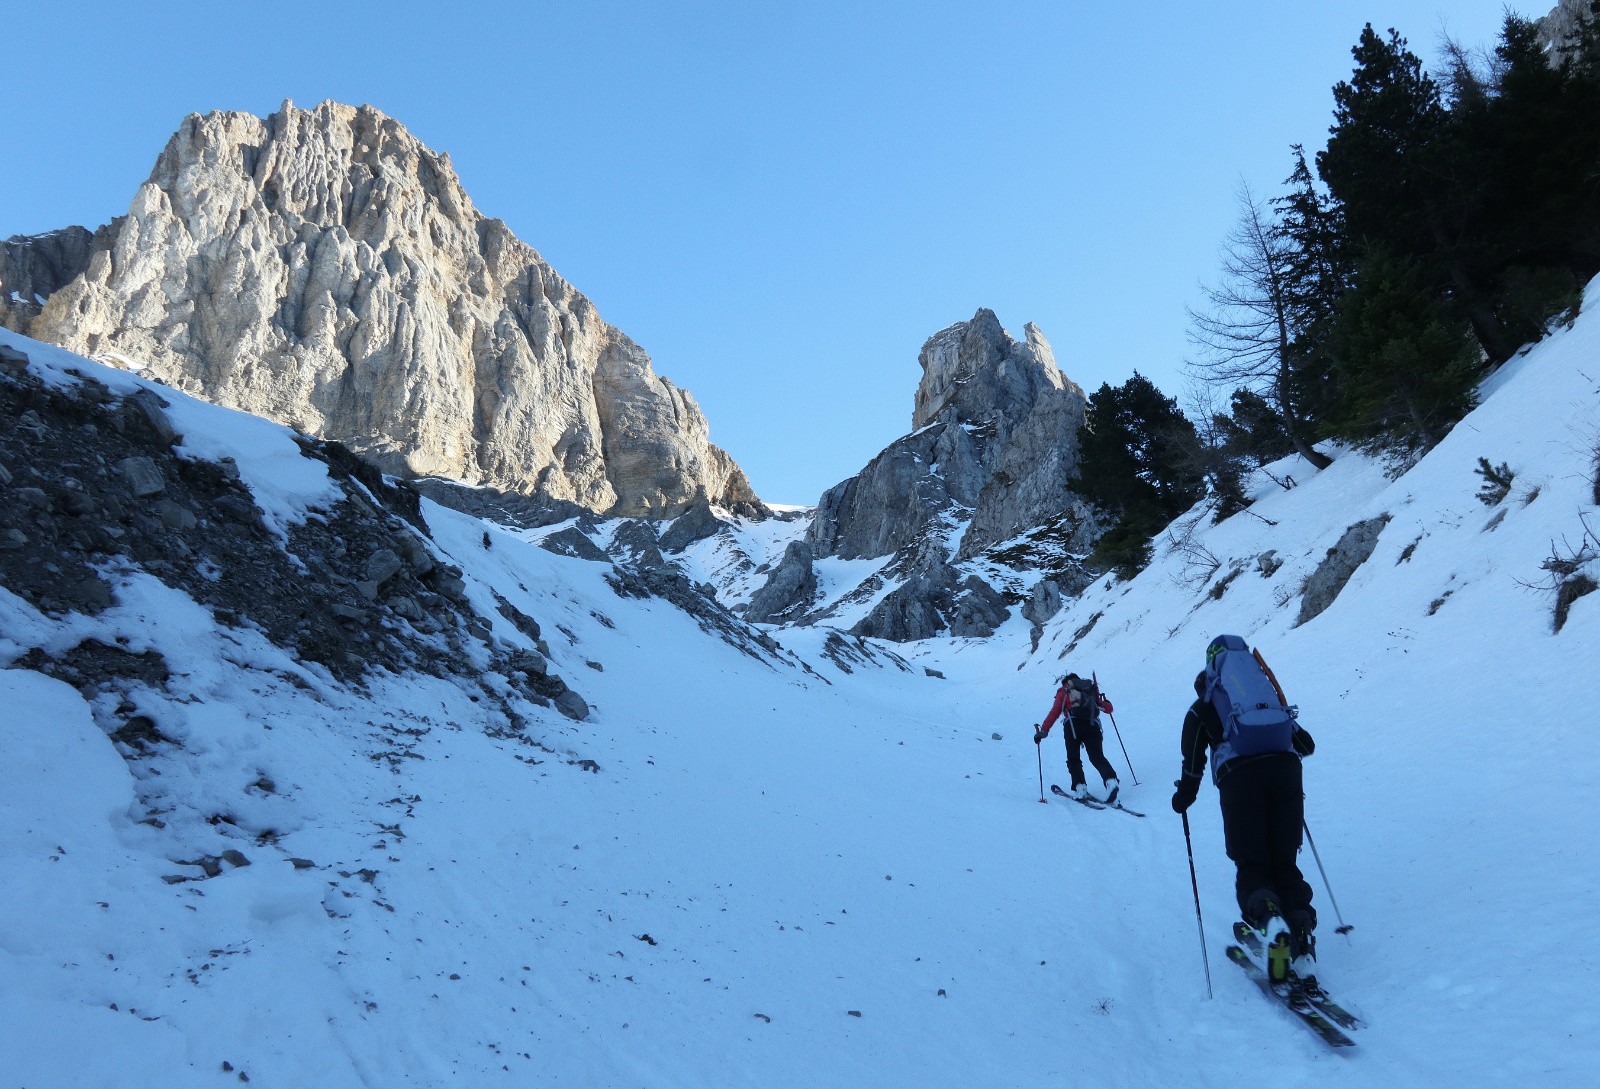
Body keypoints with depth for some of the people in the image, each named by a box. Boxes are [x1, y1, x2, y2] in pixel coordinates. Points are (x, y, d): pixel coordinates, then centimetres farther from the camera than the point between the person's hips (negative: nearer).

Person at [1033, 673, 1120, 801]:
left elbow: (1054, 713, 9)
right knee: (1097, 757, 1)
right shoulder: (1092, 690, 30)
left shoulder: (1063, 693, 22)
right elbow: (1109, 709, 30)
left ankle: (1080, 787, -7)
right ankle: (1111, 780, -25)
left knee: (1073, 759, 10)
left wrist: (1043, 731, 6)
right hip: (1093, 726, 2)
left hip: (1073, 724, -2)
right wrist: (1103, 702, 53)